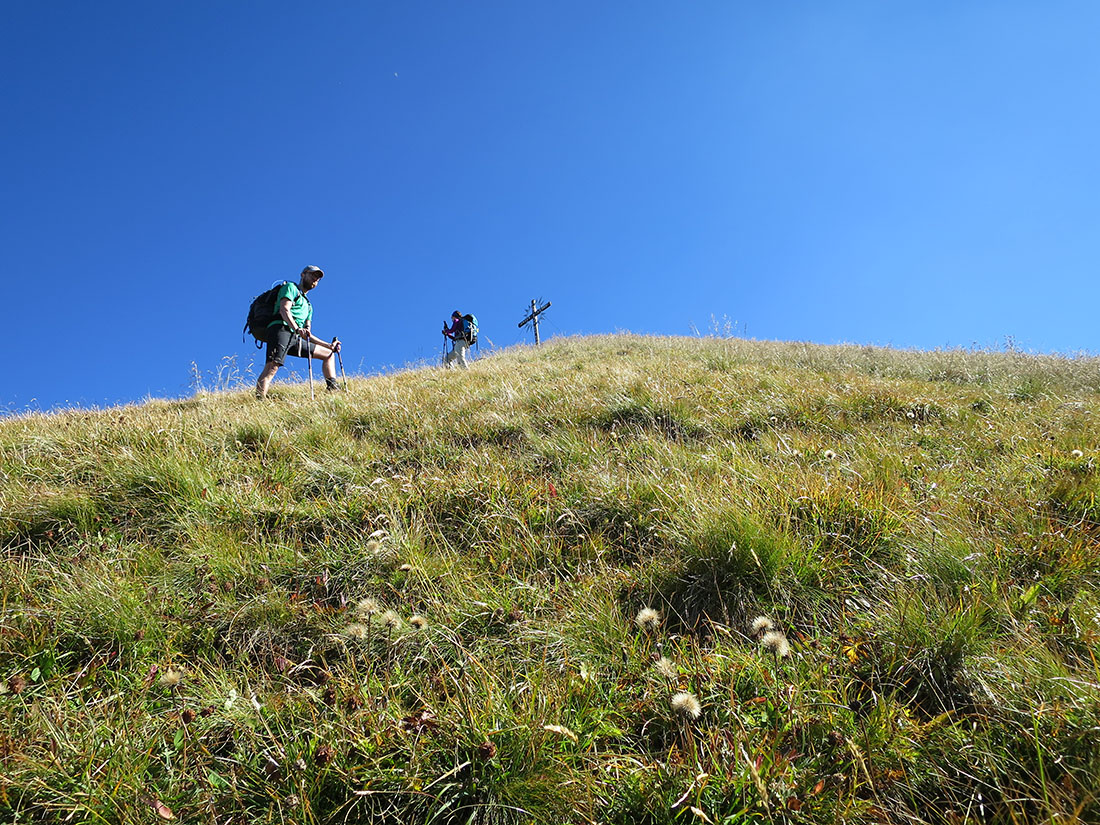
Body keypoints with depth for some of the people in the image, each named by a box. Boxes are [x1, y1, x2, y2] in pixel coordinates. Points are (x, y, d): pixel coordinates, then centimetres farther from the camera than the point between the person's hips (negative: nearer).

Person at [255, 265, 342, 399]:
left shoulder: (308, 305, 36)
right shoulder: (291, 287, 13)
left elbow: (307, 335, 32)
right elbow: (284, 310, -7)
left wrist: (329, 345, 25)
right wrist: (297, 329, -24)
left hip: (296, 339, 8)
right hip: (280, 329, -8)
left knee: (329, 354, 10)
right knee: (272, 367, -27)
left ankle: (333, 389, -3)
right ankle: (259, 400, -40)